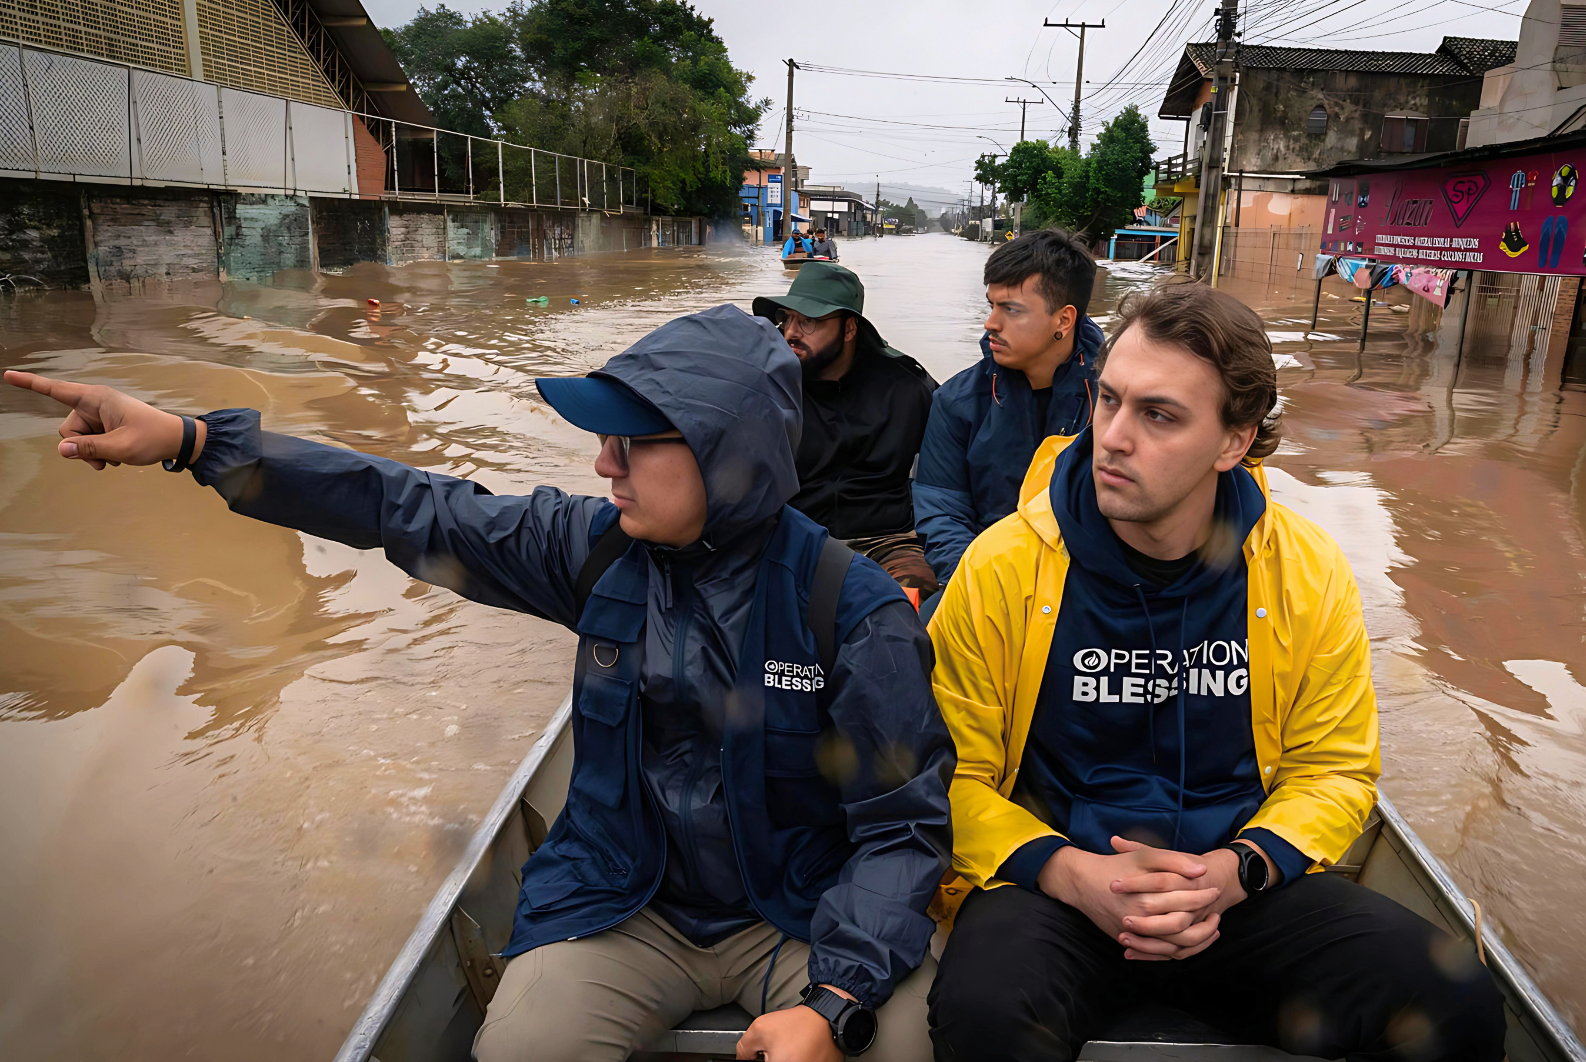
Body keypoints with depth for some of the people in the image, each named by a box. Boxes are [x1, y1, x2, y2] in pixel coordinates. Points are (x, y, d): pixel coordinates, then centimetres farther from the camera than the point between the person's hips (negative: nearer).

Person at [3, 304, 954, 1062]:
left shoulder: (854, 609, -18)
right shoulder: (596, 547, -7)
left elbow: (904, 822, -14)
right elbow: (411, 511, -4)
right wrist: (190, 440, -7)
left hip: (802, 918, -2)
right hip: (626, 909, 3)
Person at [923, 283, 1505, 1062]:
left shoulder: (1308, 573, -2)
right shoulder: (1003, 567, -10)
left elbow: (1334, 767, 7)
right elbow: (955, 774, -4)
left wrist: (1235, 872, -11)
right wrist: (1071, 874, -19)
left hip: (1243, 889, 4)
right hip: (1054, 884, -3)